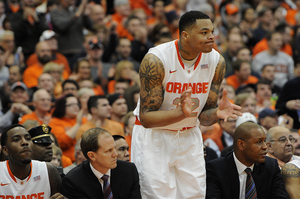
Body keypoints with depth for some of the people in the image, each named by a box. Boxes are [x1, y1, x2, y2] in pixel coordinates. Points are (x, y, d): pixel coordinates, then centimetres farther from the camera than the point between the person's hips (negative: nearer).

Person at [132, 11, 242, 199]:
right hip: (153, 135, -5)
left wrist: (217, 113, -24)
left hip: (189, 136, 5)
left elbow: (204, 117, 0)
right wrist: (181, 113, -40)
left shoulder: (216, 61, -8)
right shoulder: (156, 60, -23)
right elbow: (145, 118, -23)